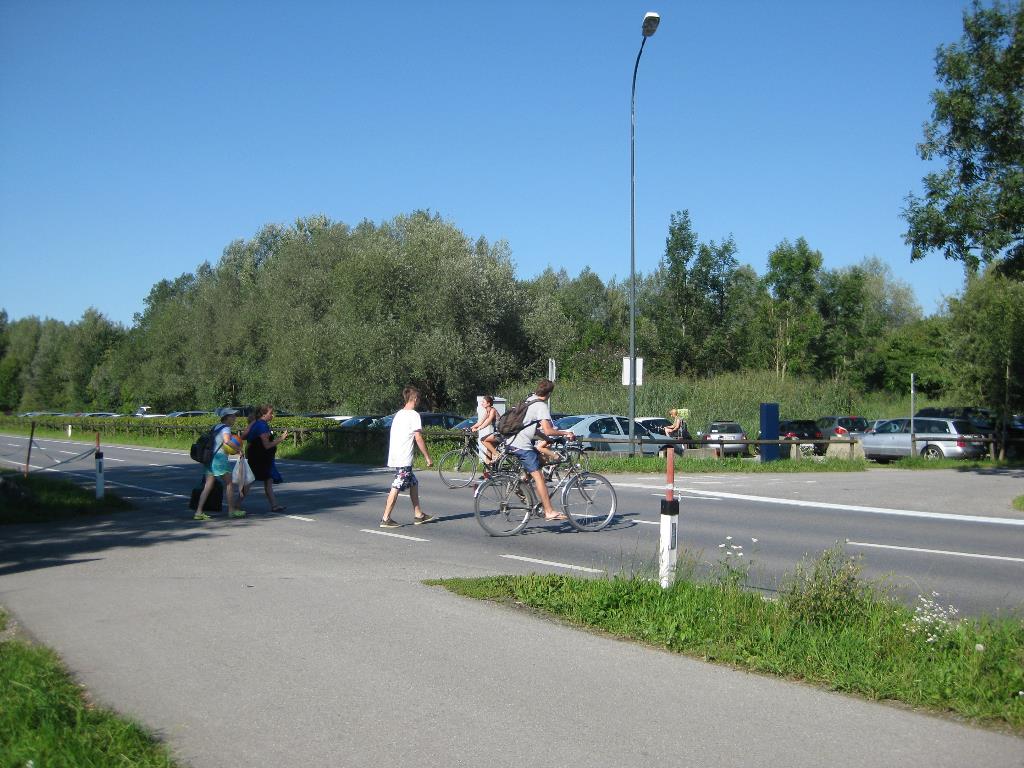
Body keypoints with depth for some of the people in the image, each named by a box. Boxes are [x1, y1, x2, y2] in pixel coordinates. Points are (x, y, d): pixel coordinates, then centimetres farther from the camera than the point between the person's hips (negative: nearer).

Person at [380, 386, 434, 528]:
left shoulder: (399, 414, 15)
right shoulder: (413, 415, -11)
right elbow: (418, 438, -13)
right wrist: (428, 457, -7)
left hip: (395, 456, 9)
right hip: (404, 459, -9)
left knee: (413, 483, 17)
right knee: (396, 487, -6)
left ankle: (418, 515, 22)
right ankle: (386, 519, -6)